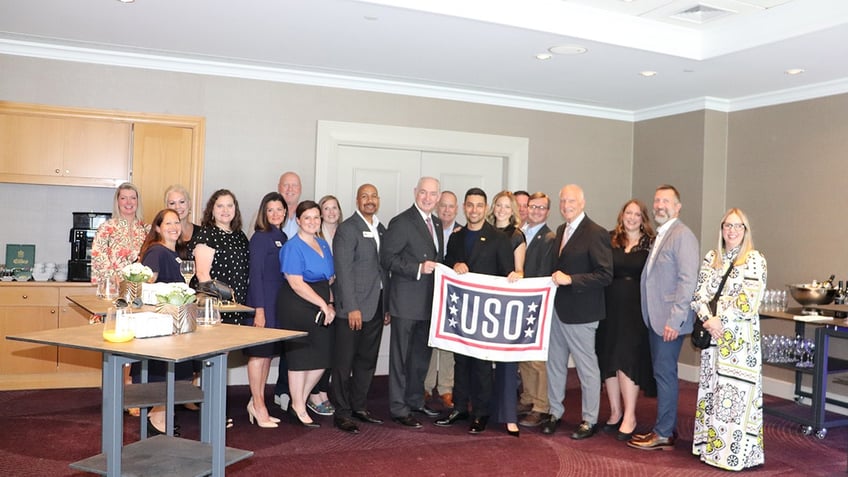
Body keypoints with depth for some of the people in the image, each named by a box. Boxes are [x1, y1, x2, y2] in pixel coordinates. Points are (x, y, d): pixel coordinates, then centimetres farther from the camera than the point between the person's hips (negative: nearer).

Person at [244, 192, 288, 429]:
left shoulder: (283, 237, 13)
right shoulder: (260, 237, -9)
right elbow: (255, 274, -13)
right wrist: (259, 309, -17)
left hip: (278, 302, 8)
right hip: (263, 301, -8)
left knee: (268, 353, 12)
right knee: (258, 353, -1)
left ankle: (257, 402, 21)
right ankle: (258, 406, 6)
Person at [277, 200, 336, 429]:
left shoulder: (323, 244, 13)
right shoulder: (293, 247, -10)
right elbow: (296, 283, -17)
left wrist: (330, 303, 3)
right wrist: (324, 305, -17)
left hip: (320, 309, 8)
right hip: (297, 309, -7)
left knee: (322, 357, 8)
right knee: (300, 357, 2)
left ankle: (299, 402, 26)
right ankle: (298, 408, 18)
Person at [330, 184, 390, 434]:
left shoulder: (382, 230, 14)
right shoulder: (347, 229, -8)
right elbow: (343, 271, -14)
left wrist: (388, 306, 12)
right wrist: (352, 308, -18)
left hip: (376, 307, 7)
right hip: (352, 308, -7)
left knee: (368, 360, 15)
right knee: (344, 362, 2)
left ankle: (359, 406, 28)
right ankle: (342, 412, 11)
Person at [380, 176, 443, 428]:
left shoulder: (436, 224, 14)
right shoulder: (401, 222, -11)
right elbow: (387, 258, -17)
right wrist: (418, 269, -24)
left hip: (429, 301, 8)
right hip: (407, 302, -8)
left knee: (422, 355, 18)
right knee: (401, 356, 1)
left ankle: (415, 400, 33)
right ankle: (399, 408, 10)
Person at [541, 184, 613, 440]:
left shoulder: (596, 233, -13)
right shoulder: (561, 231, 12)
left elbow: (605, 275, -18)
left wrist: (570, 279, -22)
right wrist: (555, 279, 3)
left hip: (580, 313, -8)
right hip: (557, 309, 8)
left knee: (587, 367, 5)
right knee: (555, 363, 16)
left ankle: (589, 420, 17)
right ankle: (555, 412, 30)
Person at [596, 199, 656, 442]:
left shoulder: (650, 244, 0)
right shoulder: (610, 240, 6)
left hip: (636, 309, -3)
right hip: (610, 307, 3)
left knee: (628, 359, -6)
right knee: (608, 359, 7)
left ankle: (630, 415, 4)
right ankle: (615, 411, 20)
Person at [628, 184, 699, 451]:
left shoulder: (682, 235, -12)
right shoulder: (660, 236, 16)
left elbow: (687, 280, -19)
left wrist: (674, 319, -21)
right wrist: (654, 316, 14)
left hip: (670, 319, -9)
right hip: (655, 318, 9)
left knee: (665, 373, -2)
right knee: (662, 373, 13)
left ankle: (663, 435, 7)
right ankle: (666, 427, 23)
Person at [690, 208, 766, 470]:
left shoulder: (754, 260, -5)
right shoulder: (711, 258, 10)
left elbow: (749, 301, -13)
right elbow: (699, 293, 5)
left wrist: (720, 320, -11)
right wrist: (707, 320, -10)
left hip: (740, 338, -5)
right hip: (712, 334, 5)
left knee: (735, 392, -4)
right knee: (711, 388, 10)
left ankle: (735, 450, 6)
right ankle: (710, 444, 21)